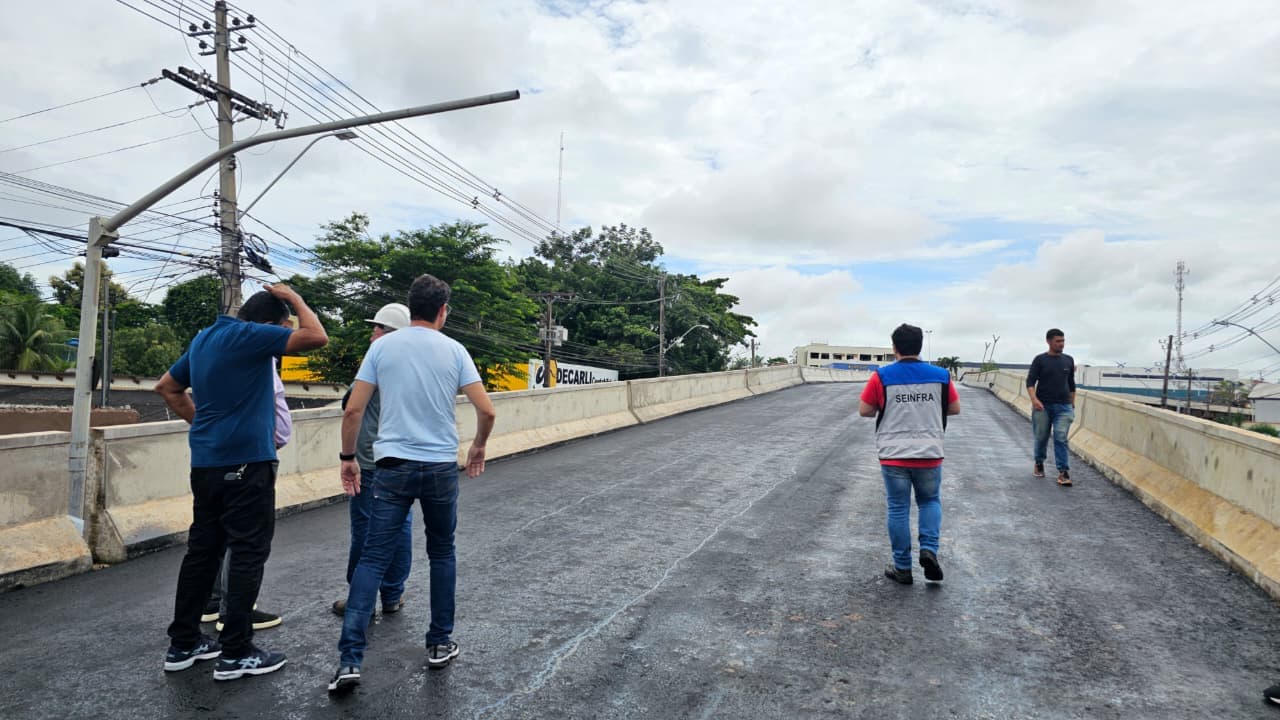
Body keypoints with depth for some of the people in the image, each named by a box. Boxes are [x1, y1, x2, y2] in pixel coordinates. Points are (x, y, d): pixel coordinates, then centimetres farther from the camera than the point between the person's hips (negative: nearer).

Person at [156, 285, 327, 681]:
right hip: (246, 460, -9)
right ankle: (236, 653, 4)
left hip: (206, 461, 9)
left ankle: (182, 643, 23)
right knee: (248, 553, -1)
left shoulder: (203, 339, 13)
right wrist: (295, 298, -4)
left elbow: (167, 387, 23)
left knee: (202, 549, 15)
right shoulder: (250, 336, -13)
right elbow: (317, 337, -19)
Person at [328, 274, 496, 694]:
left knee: (372, 559, 4)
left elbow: (352, 411, -1)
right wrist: (478, 448, 14)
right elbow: (486, 411, -5)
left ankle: (349, 659, -1)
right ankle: (439, 644, 25)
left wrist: (348, 458, 12)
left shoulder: (382, 346, 1)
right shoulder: (453, 350, 0)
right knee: (442, 555, 17)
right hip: (441, 468, 0)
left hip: (393, 467, 0)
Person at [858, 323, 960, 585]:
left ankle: (903, 568, 15)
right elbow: (955, 409, 9)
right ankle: (929, 550, 2)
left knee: (898, 509, 9)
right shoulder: (941, 375, -2)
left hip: (893, 455, -1)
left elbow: (864, 411, -3)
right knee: (930, 501, 22)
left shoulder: (881, 376, -8)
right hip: (930, 454, 2)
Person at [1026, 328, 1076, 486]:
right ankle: (1039, 464, 31)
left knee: (1061, 439, -8)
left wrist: (1073, 404, 16)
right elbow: (1030, 381, -7)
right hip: (1042, 406, -2)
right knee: (1041, 437, 8)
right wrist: (1034, 399, -22)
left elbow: (1072, 384, 18)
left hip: (1063, 407, 2)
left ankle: (1063, 472, -8)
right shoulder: (1040, 360, -1)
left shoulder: (1068, 360, 10)